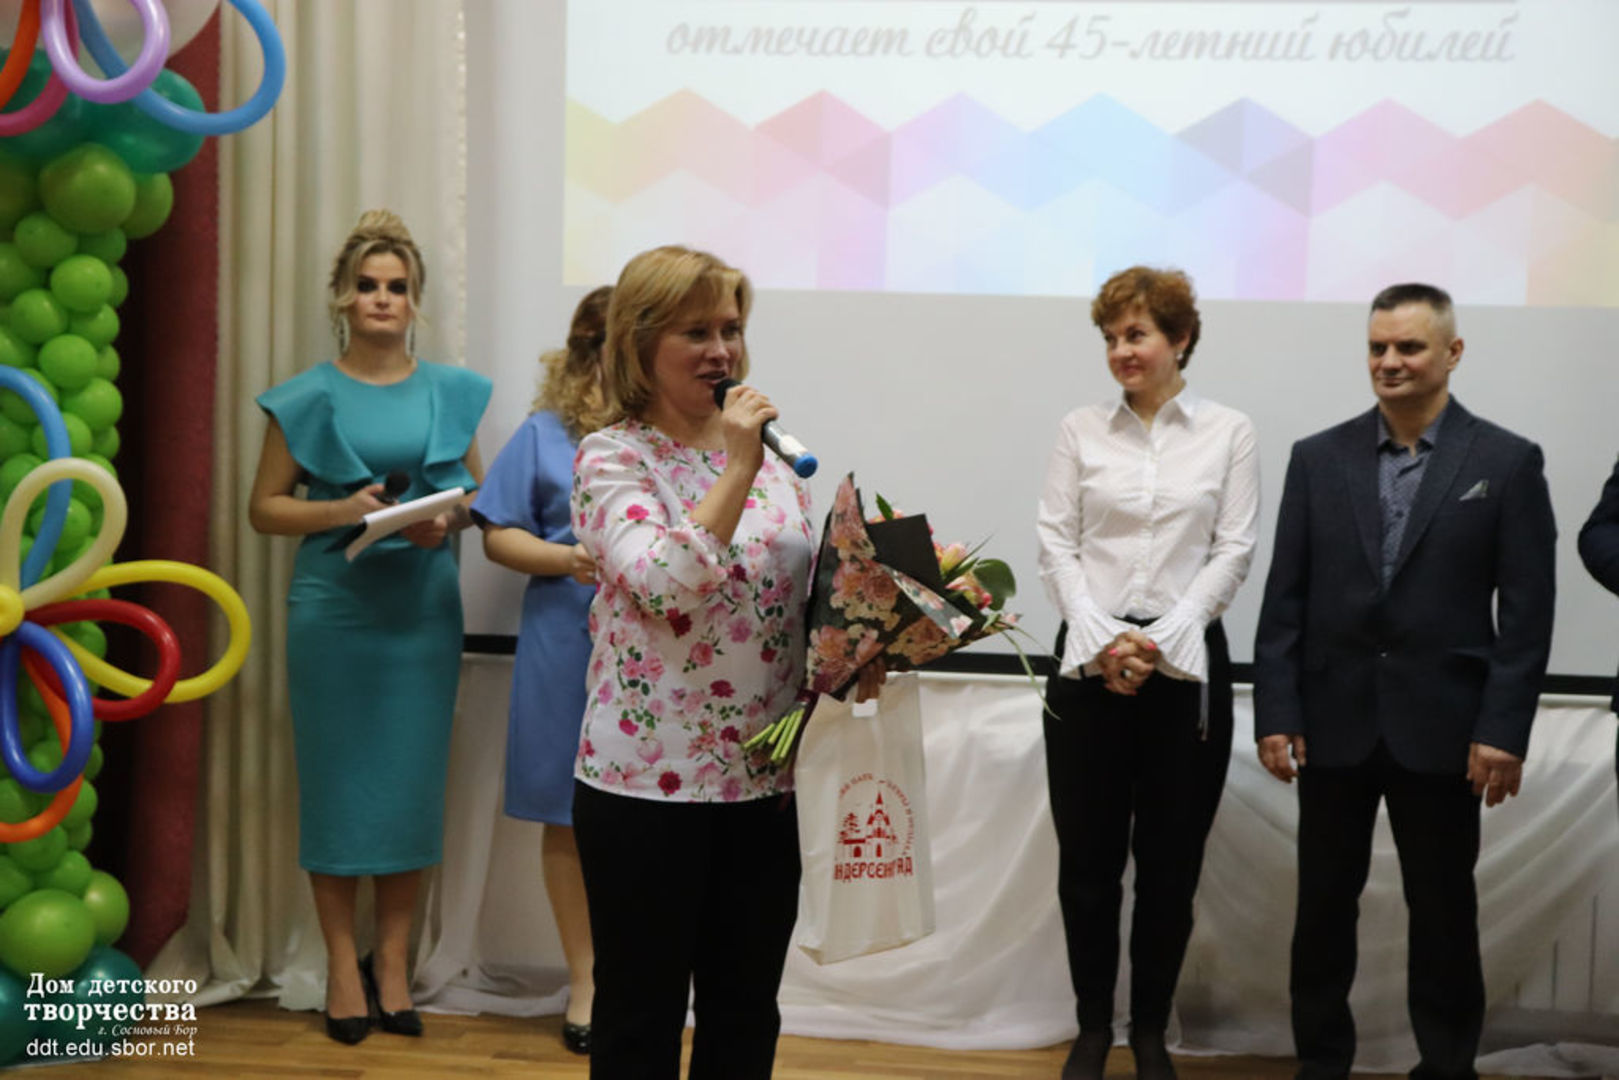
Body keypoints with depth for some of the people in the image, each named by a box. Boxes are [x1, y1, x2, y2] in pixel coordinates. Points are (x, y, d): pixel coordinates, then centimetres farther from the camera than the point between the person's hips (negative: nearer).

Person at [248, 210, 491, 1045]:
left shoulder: (450, 391, 7)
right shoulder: (308, 398, 1)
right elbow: (264, 508, 1)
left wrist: (448, 520, -9)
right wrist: (342, 510, -15)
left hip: (424, 609, 2)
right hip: (334, 608, -2)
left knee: (412, 781, 5)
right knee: (337, 780, 2)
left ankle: (392, 962, 17)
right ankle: (342, 965, 14)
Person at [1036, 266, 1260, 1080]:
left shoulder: (1229, 432, 3)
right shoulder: (1080, 430, 5)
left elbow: (1233, 551, -2)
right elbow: (1057, 546, 1)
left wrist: (1160, 641, -12)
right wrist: (1103, 639, -12)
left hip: (1186, 662, -1)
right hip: (1089, 658, 1)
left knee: (1170, 860, 6)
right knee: (1087, 857, 5)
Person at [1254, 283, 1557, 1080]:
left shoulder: (1508, 461, -1)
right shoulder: (1318, 458, 5)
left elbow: (1527, 611, -4)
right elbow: (1285, 598, 3)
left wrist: (1504, 729, -10)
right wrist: (1275, 711, -4)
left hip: (1441, 725, -2)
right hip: (1334, 721, 2)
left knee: (1444, 910, 10)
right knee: (1324, 906, 10)